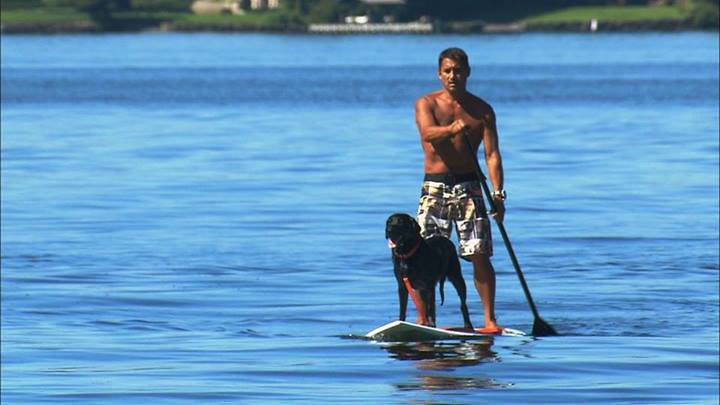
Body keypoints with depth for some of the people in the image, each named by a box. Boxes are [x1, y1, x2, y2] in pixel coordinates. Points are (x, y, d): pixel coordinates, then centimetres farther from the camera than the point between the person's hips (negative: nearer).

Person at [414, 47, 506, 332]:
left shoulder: (482, 110, 6)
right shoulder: (427, 104, 2)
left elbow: (492, 154, -1)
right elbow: (428, 132, -19)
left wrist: (498, 194, -14)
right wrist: (452, 129, -41)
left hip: (468, 187, 1)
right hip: (435, 187, -1)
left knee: (479, 254, -5)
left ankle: (489, 319, 1)